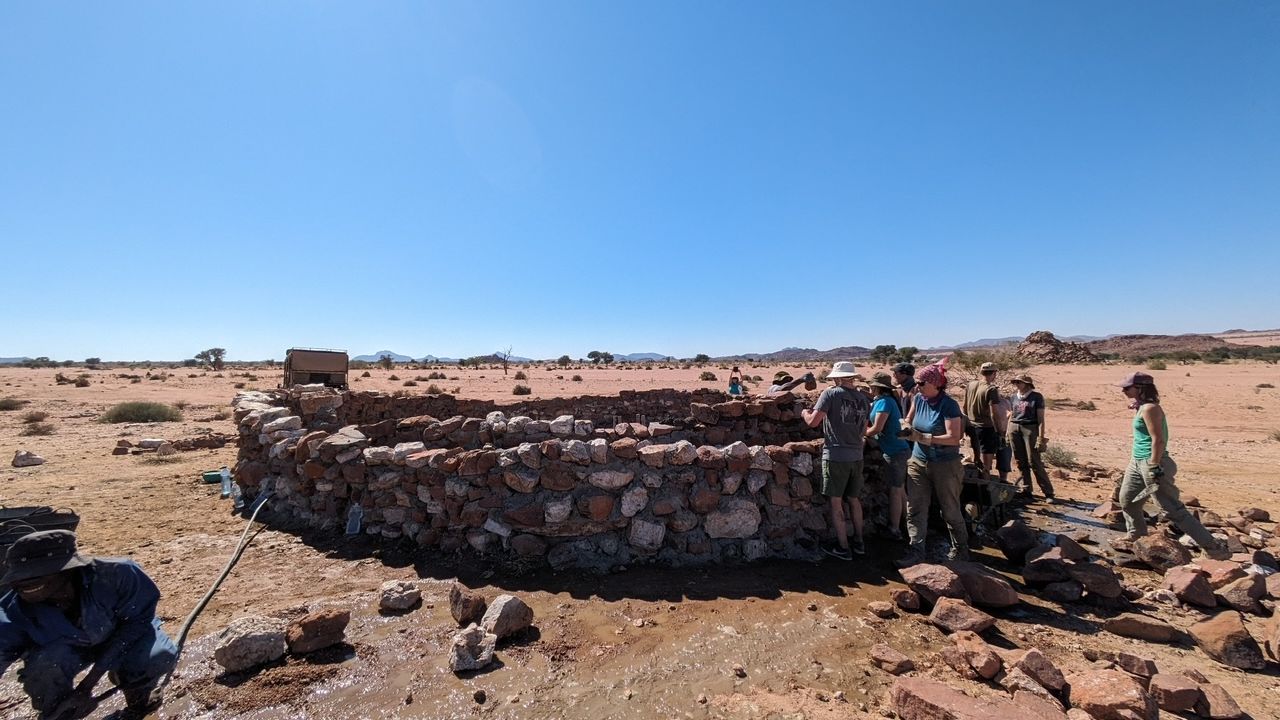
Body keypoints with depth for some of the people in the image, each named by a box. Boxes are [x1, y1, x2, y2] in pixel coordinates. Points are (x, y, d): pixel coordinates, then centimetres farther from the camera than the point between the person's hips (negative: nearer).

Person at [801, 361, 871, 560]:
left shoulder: (830, 394, -10)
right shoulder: (863, 399, 8)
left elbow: (813, 422, -14)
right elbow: (864, 429, 19)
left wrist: (805, 413, 6)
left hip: (835, 456, -6)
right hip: (856, 456, 6)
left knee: (836, 502, 5)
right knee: (853, 499, 20)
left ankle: (843, 548, 13)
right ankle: (858, 542, 31)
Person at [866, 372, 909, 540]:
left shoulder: (884, 402, -17)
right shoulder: (885, 400, 12)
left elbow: (876, 429, -19)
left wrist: (861, 433, -3)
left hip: (894, 452, -9)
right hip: (900, 450, 9)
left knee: (894, 491, 0)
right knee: (900, 490, 19)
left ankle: (894, 531, 9)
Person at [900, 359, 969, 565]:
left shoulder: (949, 405, -17)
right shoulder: (919, 399, 1)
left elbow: (954, 438, -23)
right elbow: (909, 421, 16)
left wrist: (924, 438, -27)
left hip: (945, 465, -6)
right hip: (918, 462, 6)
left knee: (950, 510, 12)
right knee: (914, 509, 3)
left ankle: (960, 549, 32)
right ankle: (917, 551, 10)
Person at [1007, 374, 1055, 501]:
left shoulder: (1037, 397, -1)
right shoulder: (1014, 397, 13)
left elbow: (1041, 418, -4)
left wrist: (1041, 437, -10)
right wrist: (1008, 432, 13)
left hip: (1030, 429, -5)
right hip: (1014, 428, 5)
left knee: (1034, 462, -7)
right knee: (1020, 461, 7)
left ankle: (1048, 493, 2)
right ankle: (1025, 489, 16)